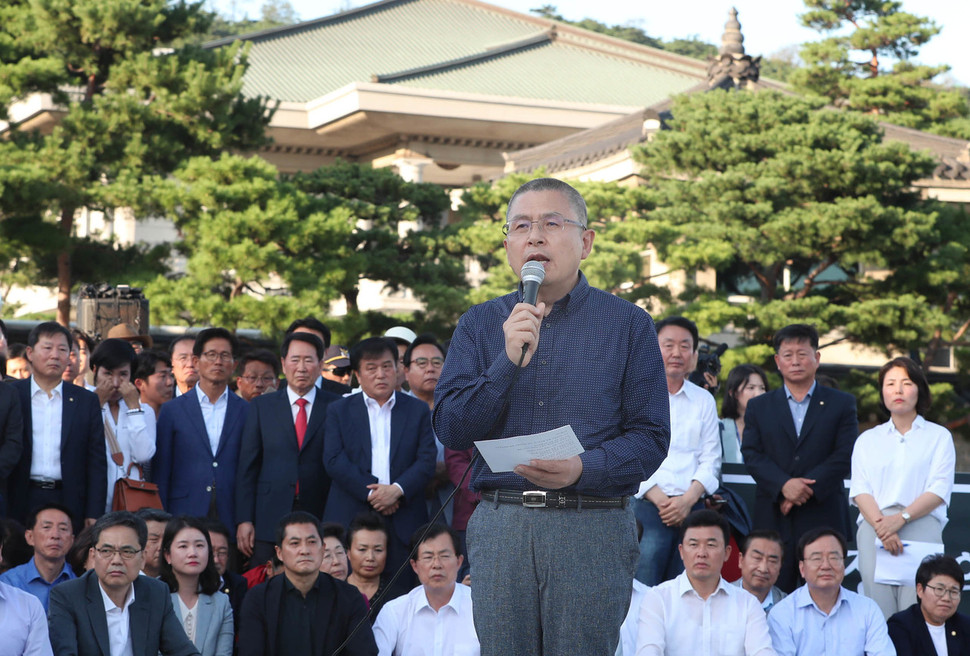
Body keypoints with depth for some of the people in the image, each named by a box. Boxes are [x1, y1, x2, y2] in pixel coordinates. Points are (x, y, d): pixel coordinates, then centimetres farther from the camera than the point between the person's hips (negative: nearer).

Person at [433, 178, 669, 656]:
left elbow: (650, 437, -1)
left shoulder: (628, 324, 5)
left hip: (593, 526, -2)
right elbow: (450, 430, 2)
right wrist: (508, 361, -11)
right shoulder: (480, 325, 12)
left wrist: (584, 469, -19)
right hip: (499, 524, 2)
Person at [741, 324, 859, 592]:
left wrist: (806, 487, -12)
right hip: (772, 519, 1)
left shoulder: (841, 404, 11)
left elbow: (845, 456, -1)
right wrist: (784, 485, -14)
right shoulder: (759, 407, 15)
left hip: (823, 517, -1)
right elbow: (751, 455, 3)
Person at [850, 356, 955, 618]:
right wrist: (880, 524, -10)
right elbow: (859, 490, 9)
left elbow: (939, 490, 3)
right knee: (879, 609, -12)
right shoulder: (867, 440, 22)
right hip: (874, 527, 2)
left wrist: (901, 518, -11)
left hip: (921, 525, -2)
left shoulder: (939, 436, 16)